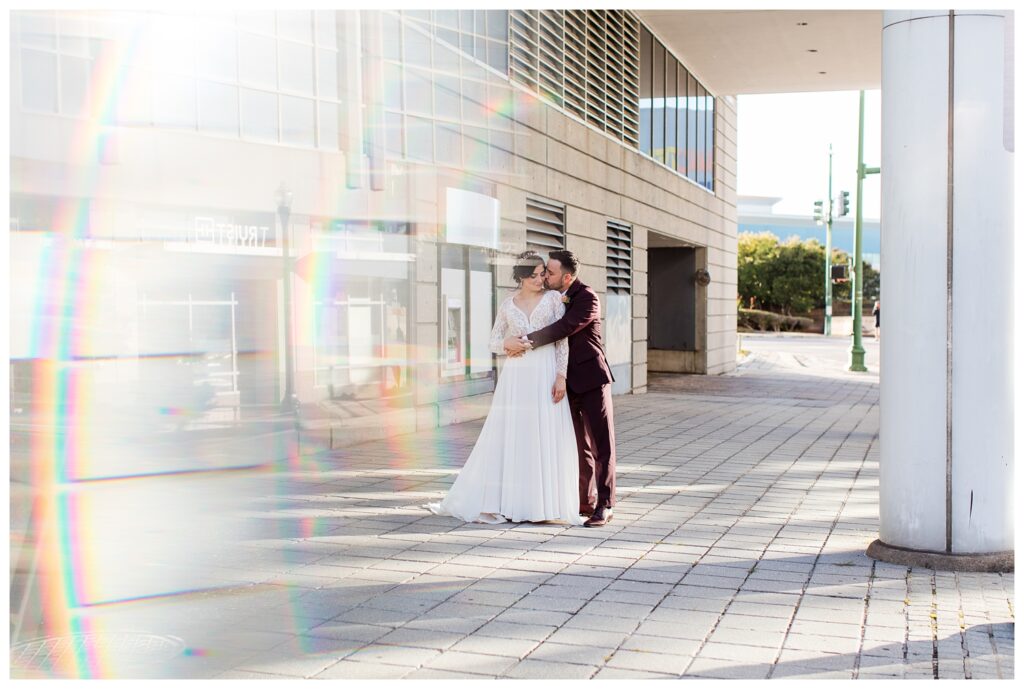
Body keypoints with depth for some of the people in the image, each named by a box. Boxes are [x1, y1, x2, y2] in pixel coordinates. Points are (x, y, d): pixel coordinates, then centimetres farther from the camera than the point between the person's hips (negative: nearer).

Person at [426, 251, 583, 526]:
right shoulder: (507, 305, 9)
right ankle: (494, 502, 7)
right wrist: (508, 344, -10)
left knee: (546, 440, 0)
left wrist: (561, 377, -10)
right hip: (516, 377, 2)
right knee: (507, 438, 1)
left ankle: (546, 503, 9)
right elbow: (494, 342, 13)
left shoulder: (553, 298, 3)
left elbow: (562, 340, -1)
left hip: (546, 375, -2)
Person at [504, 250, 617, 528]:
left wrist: (525, 342, -27)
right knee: (579, 444, 11)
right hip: (569, 381, 7)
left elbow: (564, 328, -25)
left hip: (591, 378, -7)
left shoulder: (587, 298, -14)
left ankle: (604, 506, 1)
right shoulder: (553, 296, 9)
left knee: (601, 443, -2)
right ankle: (586, 501, 18)